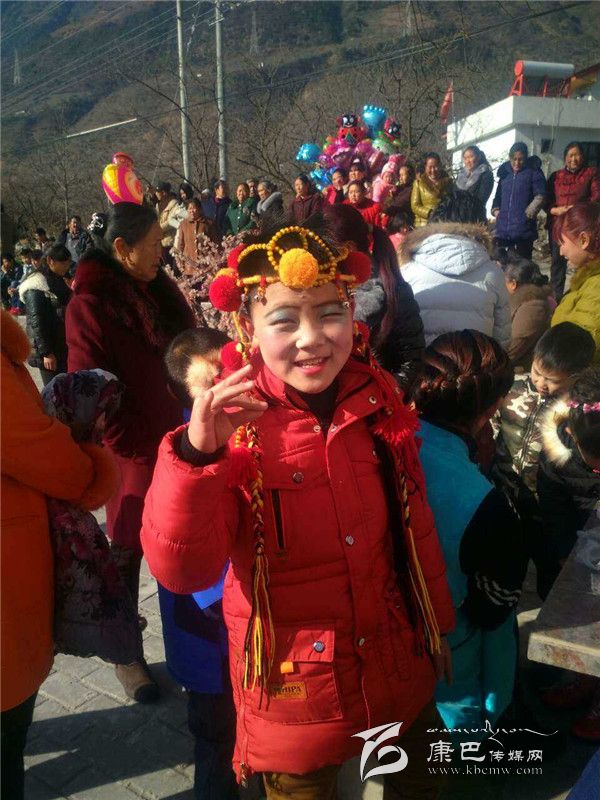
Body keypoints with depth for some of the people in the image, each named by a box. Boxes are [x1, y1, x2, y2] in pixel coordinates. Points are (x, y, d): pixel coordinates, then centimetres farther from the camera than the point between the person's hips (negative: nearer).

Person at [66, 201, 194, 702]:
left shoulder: (158, 287, 8)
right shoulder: (90, 304, -13)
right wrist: (135, 445, -14)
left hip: (177, 440, 6)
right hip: (136, 453, -6)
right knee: (129, 550, 9)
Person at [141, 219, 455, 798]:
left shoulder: (380, 399, -9)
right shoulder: (233, 425, -19)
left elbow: (413, 521, 3)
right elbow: (181, 571, -27)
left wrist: (436, 620, 13)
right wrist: (195, 456, -42)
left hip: (399, 671, 4)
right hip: (295, 695, -3)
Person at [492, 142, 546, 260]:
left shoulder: (534, 173, 1)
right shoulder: (505, 173, 17)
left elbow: (540, 197, -6)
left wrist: (528, 214, -12)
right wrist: (495, 210, 9)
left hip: (523, 229, -5)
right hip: (503, 228, 5)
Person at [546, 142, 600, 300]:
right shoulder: (556, 176, 12)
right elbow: (546, 201, 8)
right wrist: (556, 210, -13)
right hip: (558, 227, 3)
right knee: (558, 264, 10)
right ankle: (556, 298, 21)